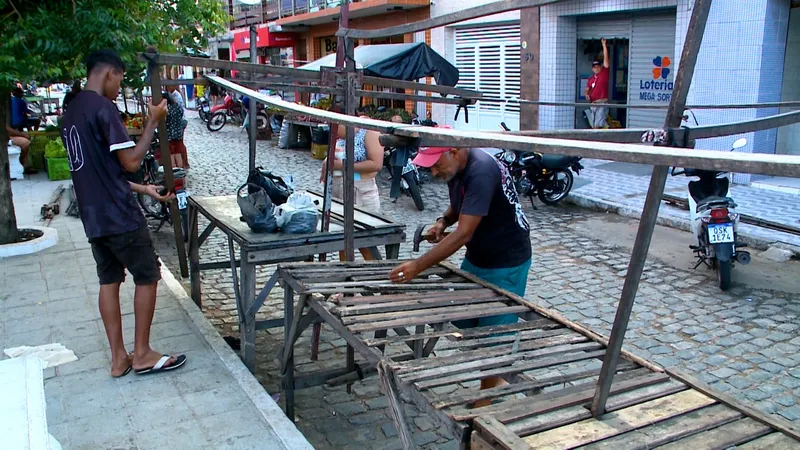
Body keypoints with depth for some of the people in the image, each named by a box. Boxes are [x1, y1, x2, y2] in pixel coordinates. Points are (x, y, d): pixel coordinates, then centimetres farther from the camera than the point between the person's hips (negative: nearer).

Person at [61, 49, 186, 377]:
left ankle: (119, 357, 18)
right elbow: (131, 161, -17)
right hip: (120, 215, -9)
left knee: (109, 281, 12)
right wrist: (153, 122, -8)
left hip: (93, 216, 9)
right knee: (148, 277, 3)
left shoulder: (72, 111, 14)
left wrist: (142, 189, 19)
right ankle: (142, 354, 10)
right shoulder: (103, 108, -15)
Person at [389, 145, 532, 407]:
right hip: (476, 257, 9)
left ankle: (486, 400, 17)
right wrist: (443, 221, -5)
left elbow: (463, 233, -35)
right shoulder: (456, 168, -3)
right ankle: (496, 381, 32)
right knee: (462, 323, 13)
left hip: (506, 263, -9)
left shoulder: (481, 172, -30)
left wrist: (418, 266, -36)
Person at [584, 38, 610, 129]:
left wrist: (604, 45, -8)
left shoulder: (604, 73, 0)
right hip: (592, 103, 6)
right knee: (593, 125, 12)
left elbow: (606, 58, -5)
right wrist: (586, 94, -8)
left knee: (598, 125, -13)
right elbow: (587, 89, 16)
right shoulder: (591, 78, 12)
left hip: (602, 103, -6)